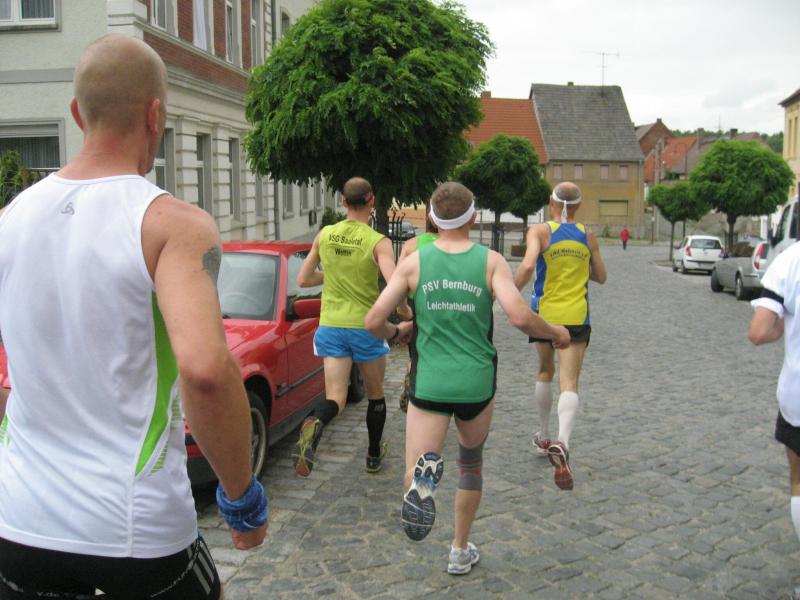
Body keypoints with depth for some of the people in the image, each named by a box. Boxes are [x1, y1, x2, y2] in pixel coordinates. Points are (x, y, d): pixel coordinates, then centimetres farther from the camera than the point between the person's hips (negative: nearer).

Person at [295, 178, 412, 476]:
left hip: (331, 326, 3)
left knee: (335, 398, -1)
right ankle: (374, 456, 32)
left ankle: (314, 426, -34)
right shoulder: (378, 242, -11)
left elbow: (303, 280, 9)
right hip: (366, 327, -2)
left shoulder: (324, 235, 2)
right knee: (375, 396, 19)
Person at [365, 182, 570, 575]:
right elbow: (519, 316, -16)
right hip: (477, 384, 1)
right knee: (471, 464, 26)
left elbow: (373, 321, -5)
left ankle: (424, 475, -35)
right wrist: (556, 333, 3)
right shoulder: (491, 261, -4)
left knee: (412, 477, 2)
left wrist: (394, 334, 17)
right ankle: (461, 552, 34)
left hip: (429, 384, -1)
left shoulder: (414, 261, -2)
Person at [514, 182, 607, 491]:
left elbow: (527, 265, -22)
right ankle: (562, 443, -30)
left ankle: (544, 437, 33)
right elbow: (600, 277, 14)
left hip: (544, 313, 0)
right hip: (576, 316, 0)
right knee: (569, 383, -6)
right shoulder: (588, 237, 5)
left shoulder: (540, 231, -5)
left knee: (545, 372, 21)